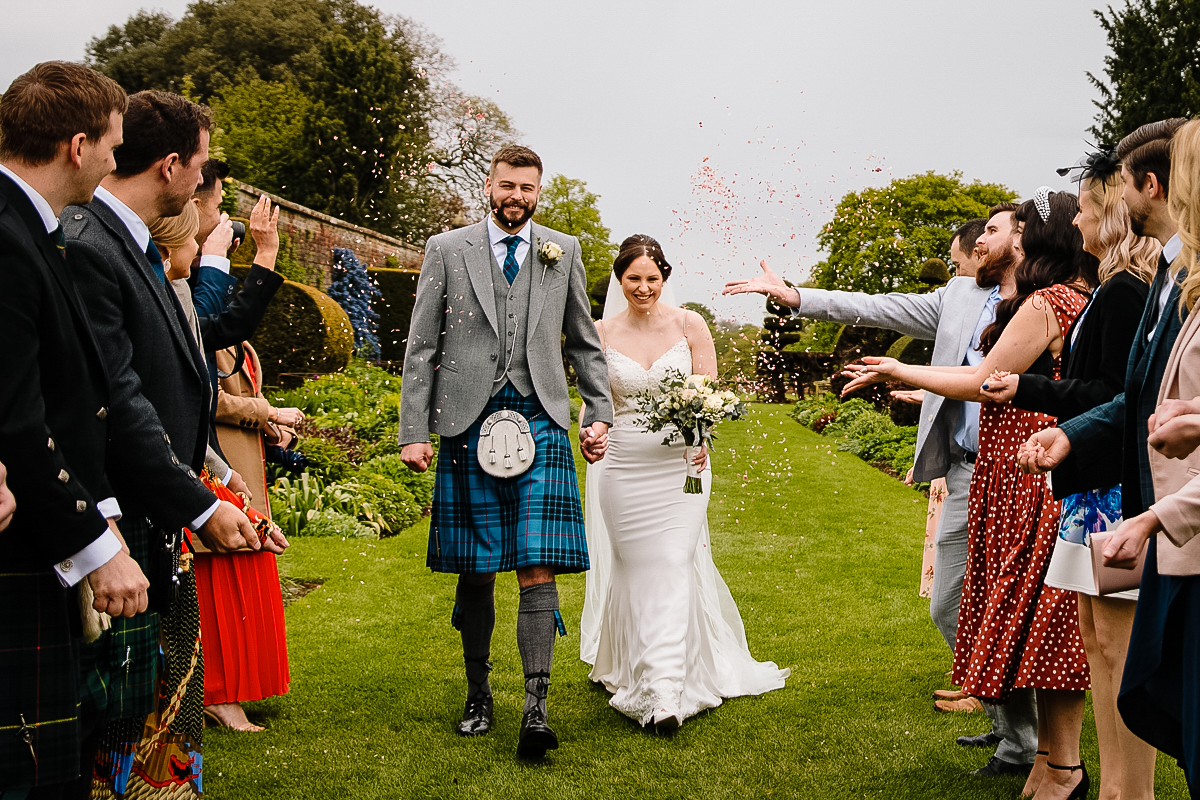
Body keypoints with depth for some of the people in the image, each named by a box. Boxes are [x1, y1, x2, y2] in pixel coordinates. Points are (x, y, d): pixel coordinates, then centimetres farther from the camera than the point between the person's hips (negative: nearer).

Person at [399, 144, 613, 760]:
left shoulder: (563, 252, 13)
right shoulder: (447, 249, 8)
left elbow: (584, 344, 18)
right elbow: (421, 347, 5)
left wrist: (600, 414, 9)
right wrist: (414, 431, -1)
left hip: (539, 422, 0)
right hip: (467, 425, 0)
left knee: (537, 569, -9)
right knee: (475, 571, 7)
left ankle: (535, 708, -9)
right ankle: (478, 697, 21)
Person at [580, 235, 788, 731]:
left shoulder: (689, 326, -1)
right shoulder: (602, 333, 2)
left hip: (679, 466, -1)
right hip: (622, 464, 1)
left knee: (673, 568, -9)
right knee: (635, 571, 7)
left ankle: (666, 692, -10)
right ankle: (634, 670, 25)